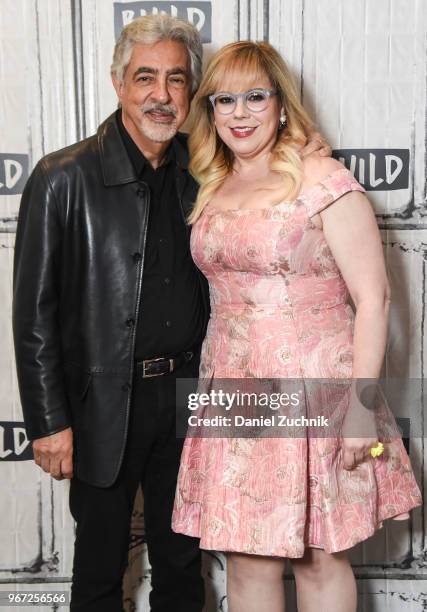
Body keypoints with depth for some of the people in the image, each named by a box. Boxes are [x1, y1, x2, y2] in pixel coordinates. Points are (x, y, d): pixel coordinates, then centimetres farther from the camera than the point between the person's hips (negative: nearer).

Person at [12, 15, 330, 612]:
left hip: (187, 396, 4)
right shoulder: (64, 178, -11)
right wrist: (50, 422, -12)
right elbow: (34, 312, -11)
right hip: (105, 404, -4)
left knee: (182, 561, 20)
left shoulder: (200, 173, 3)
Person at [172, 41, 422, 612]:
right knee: (247, 564, 12)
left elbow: (373, 298, -11)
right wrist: (213, 386, 12)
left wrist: (362, 407, -14)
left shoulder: (324, 181, -8)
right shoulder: (212, 190, 12)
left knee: (321, 560, 9)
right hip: (233, 398, 5)